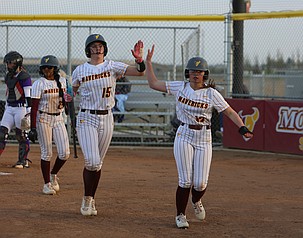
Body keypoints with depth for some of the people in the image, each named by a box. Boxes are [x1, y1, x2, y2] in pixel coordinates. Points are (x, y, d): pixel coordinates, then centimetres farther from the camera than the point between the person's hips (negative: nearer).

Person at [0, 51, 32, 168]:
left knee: (21, 135, -3)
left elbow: (29, 95, -15)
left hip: (21, 108, -8)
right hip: (9, 108, 8)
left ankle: (23, 160, 4)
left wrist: (29, 111, -20)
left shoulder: (24, 77, -12)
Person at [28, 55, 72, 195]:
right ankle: (47, 184, 9)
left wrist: (66, 99, -4)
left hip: (58, 119, 5)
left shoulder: (62, 81, 5)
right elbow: (34, 107, -13)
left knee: (64, 153, -2)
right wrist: (33, 128, -18)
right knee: (47, 153, -2)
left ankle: (53, 175, 23)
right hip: (43, 119, -4)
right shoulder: (39, 84, -10)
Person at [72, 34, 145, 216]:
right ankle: (87, 199, 3)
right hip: (87, 118, -2)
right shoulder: (80, 70, 1)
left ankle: (91, 200, 23)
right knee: (92, 161, -15)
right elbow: (73, 90, 20)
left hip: (106, 119, 2)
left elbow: (140, 72, -14)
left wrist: (139, 59, -31)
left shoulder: (113, 67, -2)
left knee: (98, 163, 9)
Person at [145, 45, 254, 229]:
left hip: (204, 139, 0)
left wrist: (242, 128, -22)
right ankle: (180, 215, 12)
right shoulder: (180, 87, 1)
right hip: (184, 136, 0)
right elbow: (153, 83, 5)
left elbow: (230, 112, -7)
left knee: (200, 183, -3)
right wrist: (148, 61, 1)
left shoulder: (211, 93, -4)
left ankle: (196, 201, 34)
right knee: (185, 180, -7)